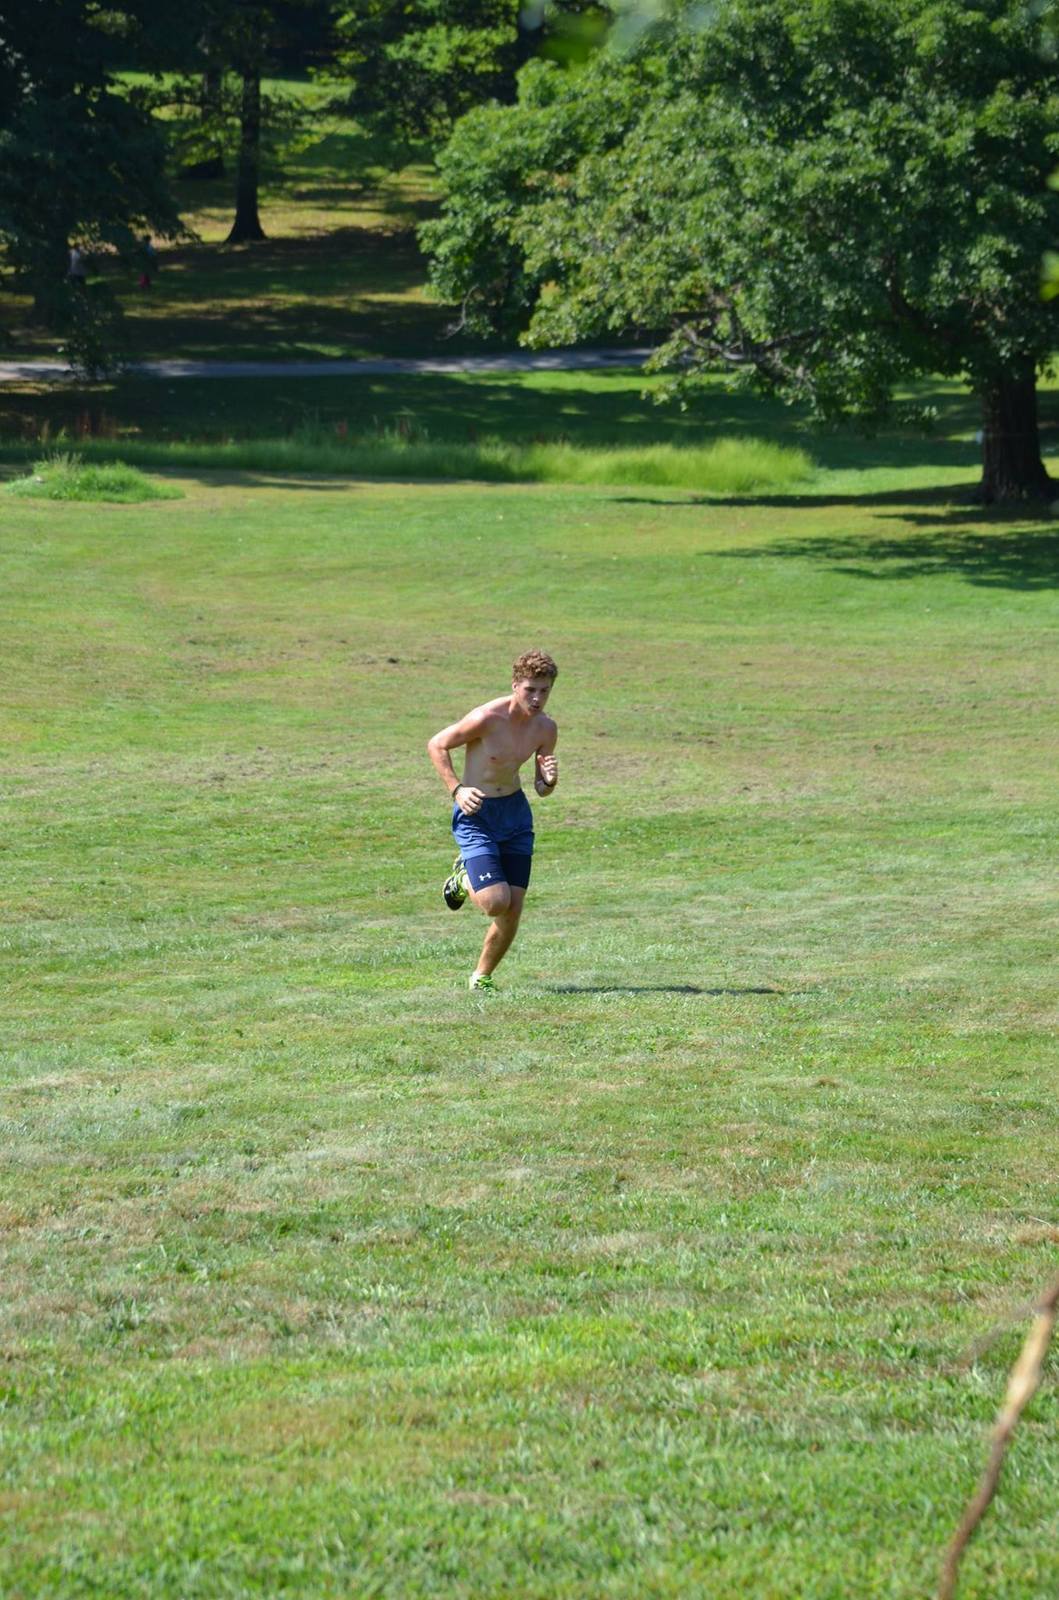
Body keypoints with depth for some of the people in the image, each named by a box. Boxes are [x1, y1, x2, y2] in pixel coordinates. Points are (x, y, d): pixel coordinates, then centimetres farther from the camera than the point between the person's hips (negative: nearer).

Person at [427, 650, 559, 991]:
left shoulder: (546, 729, -4)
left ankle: (482, 976, 22)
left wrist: (548, 781, -18)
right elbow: (436, 745, -10)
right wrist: (456, 789, -20)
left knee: (513, 910, 1)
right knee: (496, 903, -18)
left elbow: (542, 790, 6)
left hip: (515, 812, 5)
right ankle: (464, 877, 16)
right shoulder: (487, 718, -22)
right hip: (476, 814, -5)